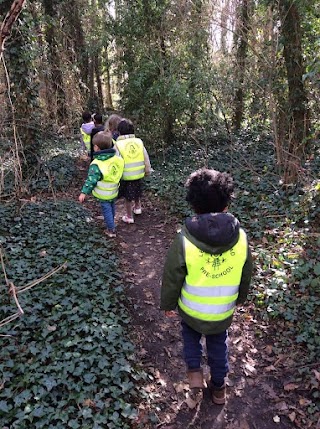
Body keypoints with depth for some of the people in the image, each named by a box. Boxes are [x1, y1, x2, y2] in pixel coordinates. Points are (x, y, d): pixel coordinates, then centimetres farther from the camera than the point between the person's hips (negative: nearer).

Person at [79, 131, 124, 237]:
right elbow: (121, 169, 7)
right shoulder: (116, 158, -9)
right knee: (112, 207, 26)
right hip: (114, 191, 6)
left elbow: (91, 180, -24)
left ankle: (111, 230, 15)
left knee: (106, 209, 8)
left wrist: (84, 192, -17)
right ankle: (111, 223, 48)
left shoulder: (96, 164, -26)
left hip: (104, 194, -6)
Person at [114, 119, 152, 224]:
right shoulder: (139, 142, -6)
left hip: (125, 176, -3)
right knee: (137, 192, 30)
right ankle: (137, 207, 50)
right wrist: (147, 171, 13)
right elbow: (146, 159, 0)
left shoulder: (118, 145, -16)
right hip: (139, 174, 3)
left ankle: (129, 217, 29)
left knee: (128, 197, 15)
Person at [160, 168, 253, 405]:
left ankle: (195, 371, 25)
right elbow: (246, 276, -2)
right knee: (218, 346, 27)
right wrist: (239, 298, 18)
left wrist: (168, 304, 4)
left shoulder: (185, 239, -27)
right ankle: (219, 386, 44)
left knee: (191, 334, 31)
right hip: (223, 313, 2)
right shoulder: (240, 237, -18)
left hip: (191, 310, -1)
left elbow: (172, 278, -15)